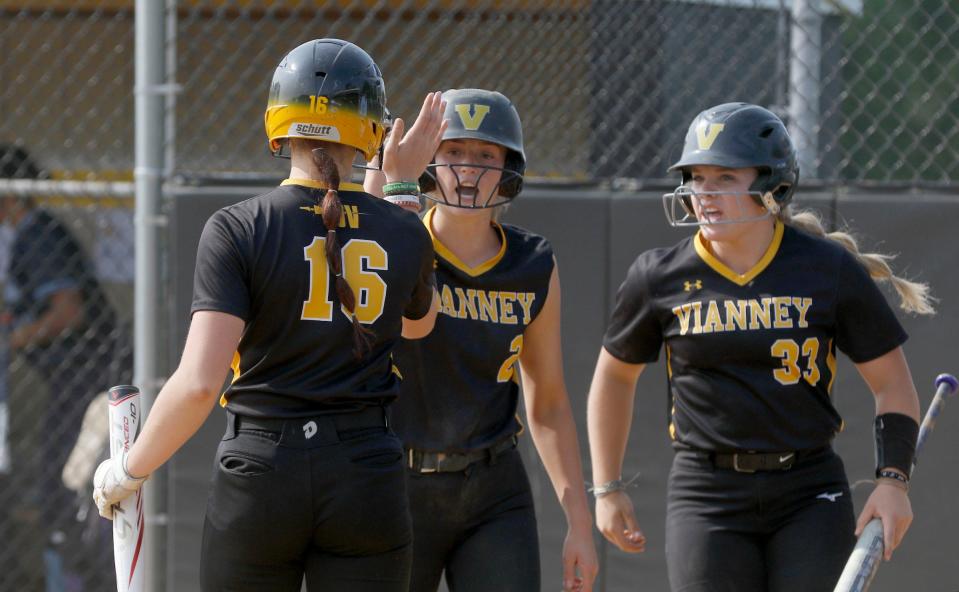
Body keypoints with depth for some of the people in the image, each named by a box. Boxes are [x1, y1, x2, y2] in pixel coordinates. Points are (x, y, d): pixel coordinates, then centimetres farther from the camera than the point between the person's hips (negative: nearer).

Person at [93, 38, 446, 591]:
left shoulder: (238, 229, -8)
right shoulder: (405, 235, 2)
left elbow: (199, 384, -16)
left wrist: (129, 470, -1)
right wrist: (402, 186, 26)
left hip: (260, 471, -2)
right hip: (367, 478, 2)